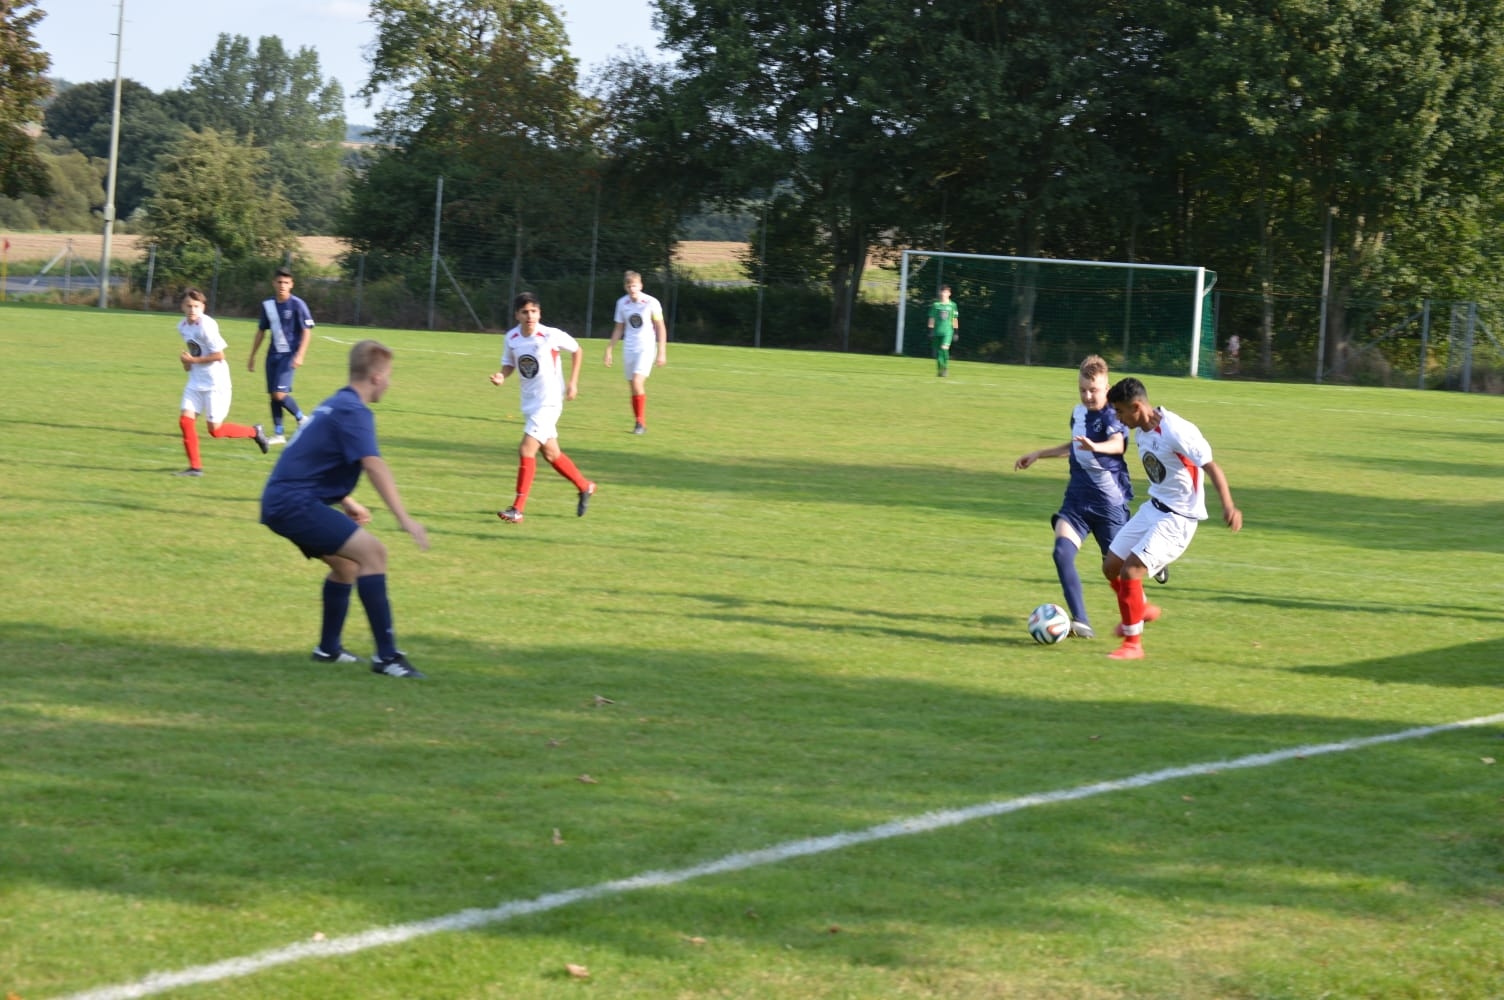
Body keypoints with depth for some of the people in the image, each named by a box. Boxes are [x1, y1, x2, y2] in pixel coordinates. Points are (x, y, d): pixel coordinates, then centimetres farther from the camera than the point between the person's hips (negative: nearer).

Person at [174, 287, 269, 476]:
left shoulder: (207, 326, -20)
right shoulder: (183, 326, 4)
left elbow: (219, 355, -19)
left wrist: (193, 360, -17)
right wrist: (187, 361, 2)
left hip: (215, 383, -7)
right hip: (196, 381, 7)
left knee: (215, 429, -3)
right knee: (185, 420, -5)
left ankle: (254, 432, 20)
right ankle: (195, 467, 4)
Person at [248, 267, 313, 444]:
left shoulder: (297, 305, -9)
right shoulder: (268, 305, 7)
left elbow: (306, 332, -8)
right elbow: (261, 331, 17)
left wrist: (300, 355, -18)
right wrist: (252, 356, 18)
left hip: (289, 355, -6)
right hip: (273, 354, 6)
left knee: (280, 394, -15)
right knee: (273, 395, 4)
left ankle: (301, 419, 8)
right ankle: (278, 434, 11)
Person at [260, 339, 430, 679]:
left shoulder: (336, 405, 19)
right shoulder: (354, 411, -12)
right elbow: (373, 465, -26)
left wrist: (346, 504, 30)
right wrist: (404, 519, -32)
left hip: (280, 501, 11)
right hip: (295, 502, -11)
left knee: (346, 561, 26)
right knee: (371, 550, -19)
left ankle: (328, 649, 34)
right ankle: (386, 656, -23)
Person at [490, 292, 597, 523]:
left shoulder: (551, 336, -16)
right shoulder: (512, 338, -3)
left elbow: (576, 349, 1)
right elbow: (509, 364, 11)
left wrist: (573, 382, -1)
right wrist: (501, 376, -11)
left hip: (549, 402, -6)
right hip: (530, 403, 6)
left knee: (526, 450, -16)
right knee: (550, 453, 16)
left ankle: (518, 509, -12)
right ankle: (585, 487, 38)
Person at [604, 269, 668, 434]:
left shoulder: (651, 303, -9)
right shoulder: (622, 303, 4)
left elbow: (660, 328, -3)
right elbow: (619, 328, 14)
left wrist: (662, 352, -6)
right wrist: (609, 349, 12)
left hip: (646, 348, -5)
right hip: (629, 349, 5)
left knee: (637, 382, -20)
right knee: (633, 388, 5)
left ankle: (641, 423, -13)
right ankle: (640, 424, 15)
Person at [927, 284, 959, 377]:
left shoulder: (952, 305, 5)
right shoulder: (935, 305, 6)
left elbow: (955, 319, 9)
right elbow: (932, 319, 7)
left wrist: (956, 332, 6)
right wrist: (931, 331, 1)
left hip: (947, 332, -2)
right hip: (937, 331, 2)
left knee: (944, 348, -21)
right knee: (937, 352, 2)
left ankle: (946, 368, -7)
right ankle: (939, 370, 15)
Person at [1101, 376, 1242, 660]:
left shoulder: (1176, 432, -25)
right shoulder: (1141, 430, 2)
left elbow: (1211, 467, -27)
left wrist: (1228, 505, -40)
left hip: (1178, 517, -9)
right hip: (1153, 507, 9)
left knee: (1130, 571, -17)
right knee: (1111, 566, 11)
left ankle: (1133, 644, -2)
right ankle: (1142, 609, 39)